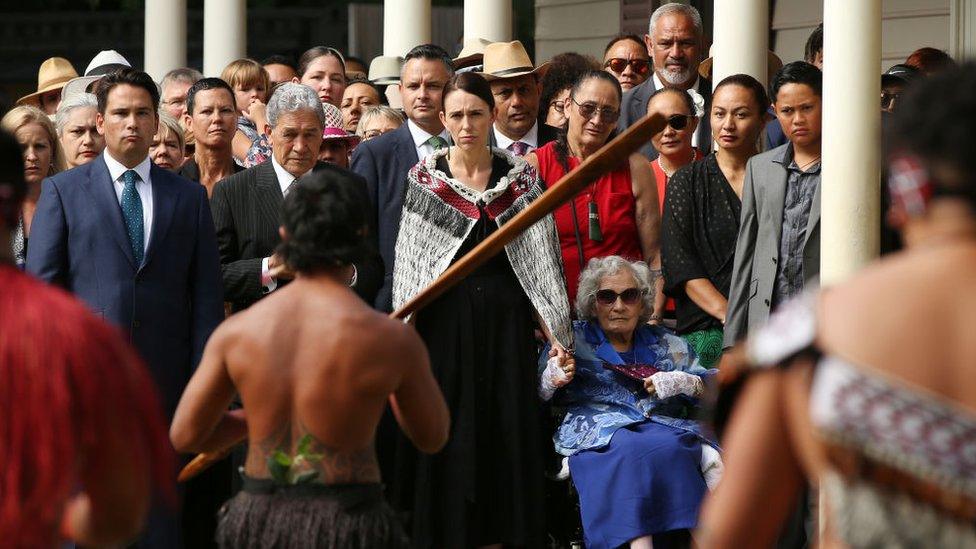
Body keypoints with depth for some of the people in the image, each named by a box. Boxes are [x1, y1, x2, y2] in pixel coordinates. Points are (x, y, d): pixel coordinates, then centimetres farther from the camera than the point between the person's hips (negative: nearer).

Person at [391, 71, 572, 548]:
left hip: (506, 324, 1)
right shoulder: (424, 178, 3)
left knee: (508, 436, 2)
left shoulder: (520, 177, 5)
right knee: (447, 442, 1)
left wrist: (557, 333, -4)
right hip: (445, 324, -1)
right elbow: (408, 267, 4)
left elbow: (542, 261, 3)